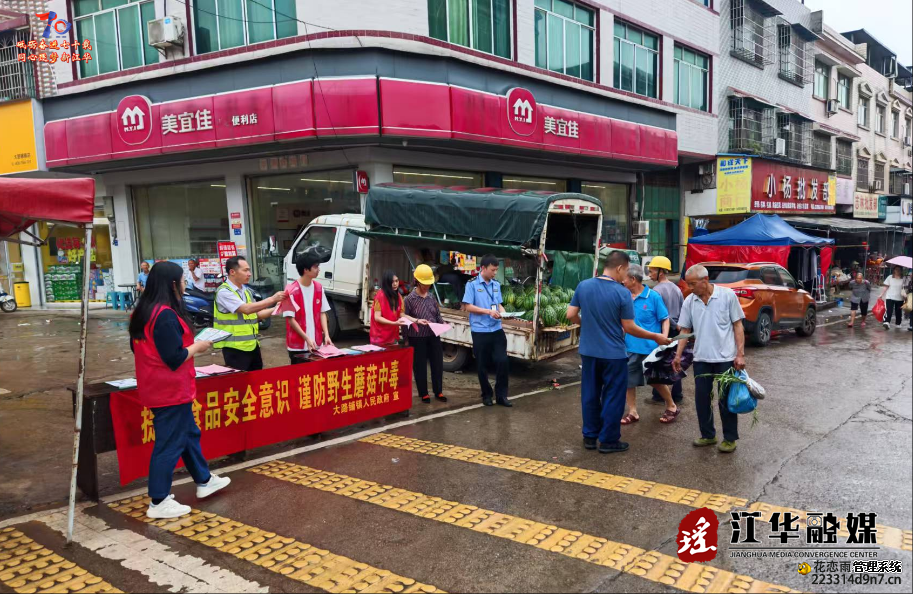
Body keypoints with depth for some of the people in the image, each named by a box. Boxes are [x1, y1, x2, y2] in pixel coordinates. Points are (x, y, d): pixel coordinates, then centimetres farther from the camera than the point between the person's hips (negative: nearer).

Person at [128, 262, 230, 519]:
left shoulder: (142, 312, 8)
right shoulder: (166, 315, -22)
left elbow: (138, 348, 19)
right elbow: (175, 358, -24)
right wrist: (198, 346, -7)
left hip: (157, 387, 10)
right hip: (171, 389, -10)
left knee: (189, 433, 21)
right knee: (170, 443, 1)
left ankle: (204, 481, 35)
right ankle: (158, 503, 10)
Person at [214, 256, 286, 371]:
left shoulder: (246, 291, 13)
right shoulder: (224, 292, -12)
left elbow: (256, 314, 16)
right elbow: (246, 309, -23)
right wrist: (273, 299, -20)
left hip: (252, 345, 8)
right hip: (235, 347, -8)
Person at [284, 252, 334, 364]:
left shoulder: (319, 288, 6)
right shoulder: (292, 291, -13)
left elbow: (322, 313, 9)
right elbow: (290, 319, -11)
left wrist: (326, 335, -3)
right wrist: (307, 338, -16)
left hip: (317, 344, 5)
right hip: (298, 345, -5)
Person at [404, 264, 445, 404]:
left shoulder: (431, 297, 7)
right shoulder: (409, 299, -7)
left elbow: (438, 315, 13)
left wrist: (442, 324, -4)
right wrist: (416, 321, -15)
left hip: (434, 336, 5)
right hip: (417, 338, -4)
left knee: (438, 364, 10)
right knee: (420, 366, 5)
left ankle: (438, 391, 25)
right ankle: (423, 393, 18)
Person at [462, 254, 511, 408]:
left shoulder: (496, 285, 11)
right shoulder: (472, 284, -6)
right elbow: (468, 306, -10)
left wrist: (503, 312, -5)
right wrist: (489, 311, -18)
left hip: (497, 330, 4)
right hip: (480, 331, -4)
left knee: (502, 362, -2)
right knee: (482, 365, 7)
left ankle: (501, 395, 10)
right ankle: (486, 395, 22)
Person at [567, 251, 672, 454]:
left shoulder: (583, 286, -2)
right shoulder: (622, 292, -15)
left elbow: (571, 315, 2)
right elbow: (629, 328, -11)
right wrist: (655, 337, 1)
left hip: (588, 351, 5)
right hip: (613, 354, -5)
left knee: (590, 394, 15)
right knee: (612, 397, 8)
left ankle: (589, 436, 24)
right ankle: (609, 441, 16)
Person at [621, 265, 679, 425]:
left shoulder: (653, 296, -10)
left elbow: (665, 319, -4)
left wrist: (664, 339, -17)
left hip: (650, 347, -4)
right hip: (630, 347, 4)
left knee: (657, 380, 8)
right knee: (628, 380, 8)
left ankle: (672, 407, 29)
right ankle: (632, 412, 22)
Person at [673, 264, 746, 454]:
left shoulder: (727, 295, -8)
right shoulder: (689, 302, 1)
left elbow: (737, 326, -5)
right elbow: (685, 330, 8)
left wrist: (740, 354, -10)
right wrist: (678, 355, 1)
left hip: (726, 358, -4)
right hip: (701, 359, 4)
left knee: (726, 399, 4)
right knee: (702, 398, 9)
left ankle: (730, 438, 18)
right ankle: (708, 435, 24)